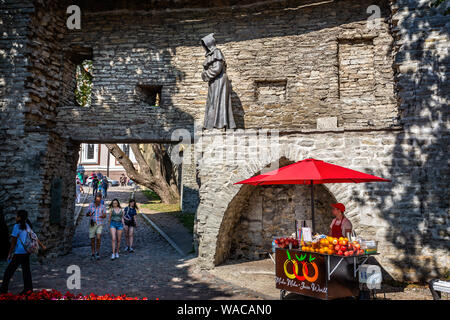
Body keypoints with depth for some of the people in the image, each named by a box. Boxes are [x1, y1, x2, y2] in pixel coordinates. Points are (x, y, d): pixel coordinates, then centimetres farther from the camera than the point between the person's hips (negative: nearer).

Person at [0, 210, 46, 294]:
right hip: (27, 252, 7)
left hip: (19, 253, -7)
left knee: (9, 271, 2)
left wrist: (10, 253, -3)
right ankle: (28, 289, 13)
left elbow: (14, 241, -9)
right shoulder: (27, 226, 10)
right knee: (26, 270, 10)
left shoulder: (17, 226, -10)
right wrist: (42, 245, 21)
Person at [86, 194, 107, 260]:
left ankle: (98, 252, 1)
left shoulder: (102, 206, -3)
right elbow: (86, 214, 4)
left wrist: (103, 215, -22)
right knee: (92, 240, 5)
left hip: (99, 225, -2)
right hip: (92, 225, 2)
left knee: (98, 238, -18)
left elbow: (105, 215, 2)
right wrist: (89, 214, -20)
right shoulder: (91, 205, 1)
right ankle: (93, 254, 18)